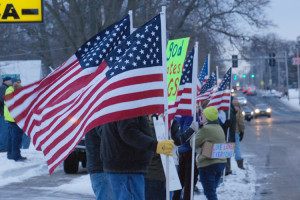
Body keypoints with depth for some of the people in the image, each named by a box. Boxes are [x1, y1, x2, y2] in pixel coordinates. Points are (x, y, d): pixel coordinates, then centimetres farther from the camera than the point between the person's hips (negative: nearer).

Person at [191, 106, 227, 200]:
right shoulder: (219, 128, 11)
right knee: (212, 191, 19)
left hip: (208, 165, -8)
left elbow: (194, 144, -8)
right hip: (221, 162, 8)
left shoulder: (205, 129, -16)